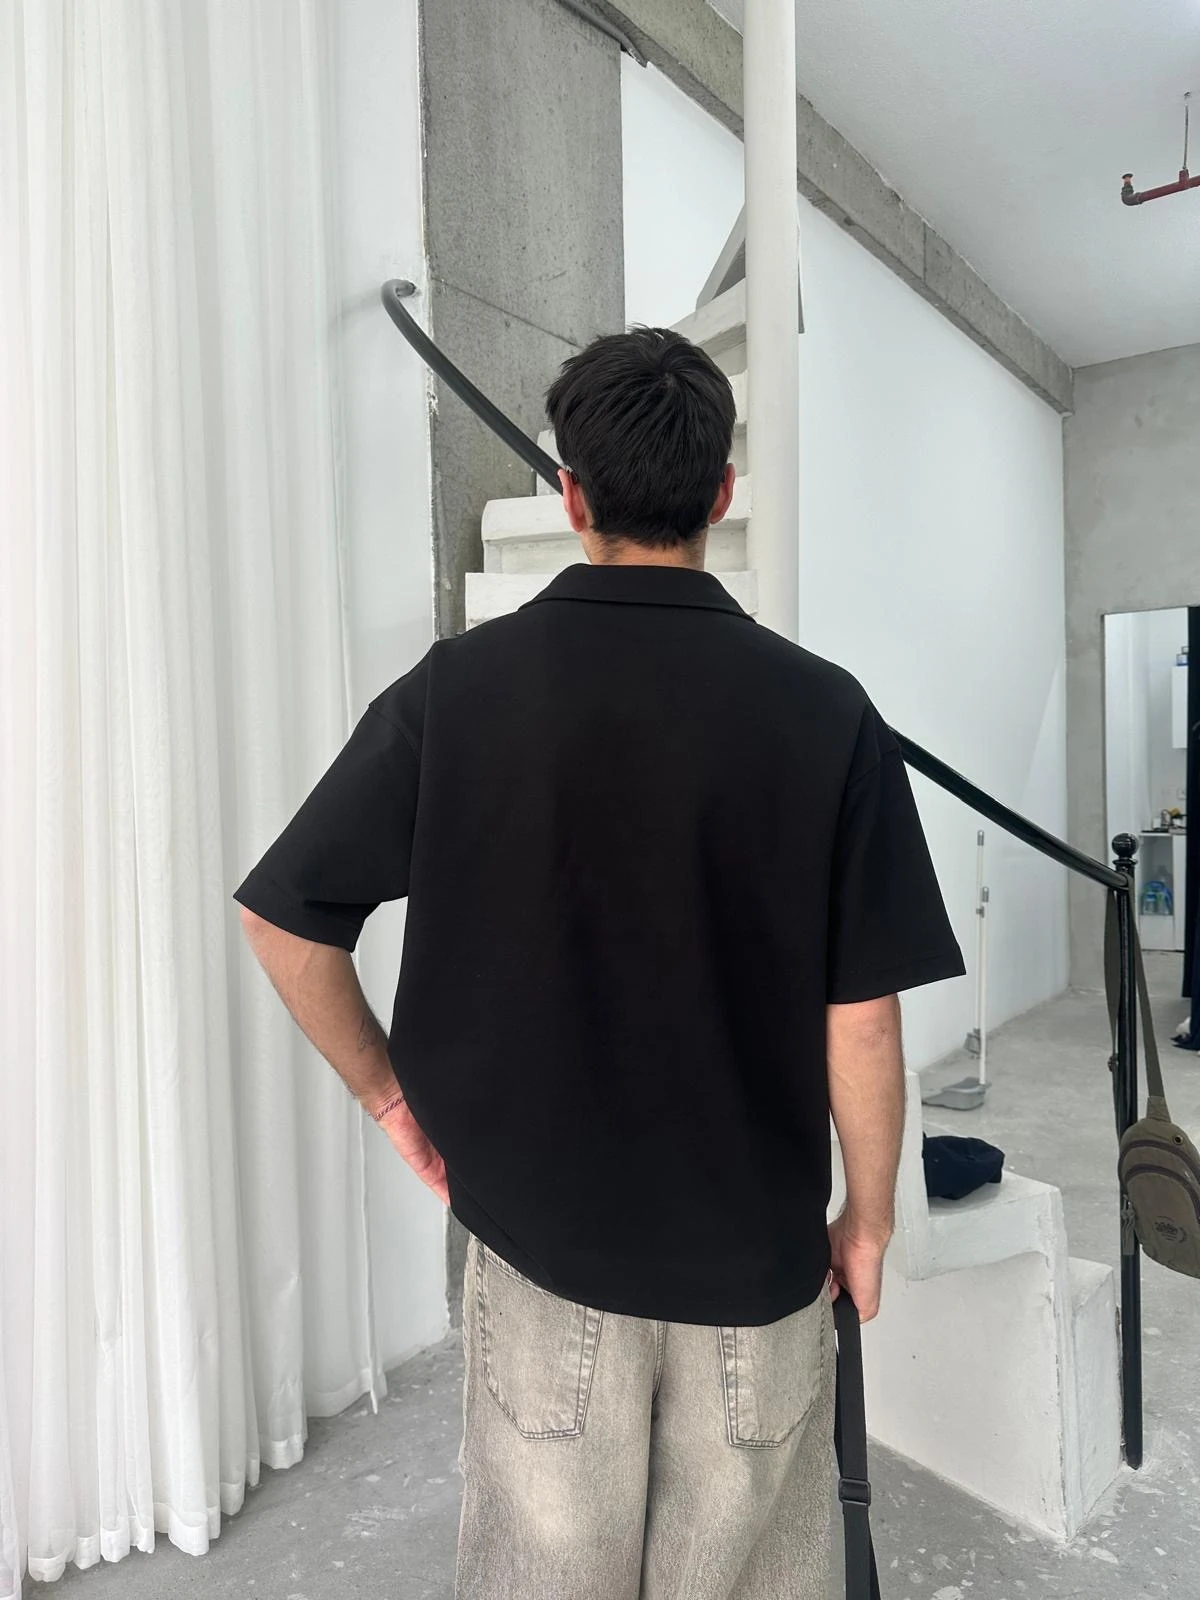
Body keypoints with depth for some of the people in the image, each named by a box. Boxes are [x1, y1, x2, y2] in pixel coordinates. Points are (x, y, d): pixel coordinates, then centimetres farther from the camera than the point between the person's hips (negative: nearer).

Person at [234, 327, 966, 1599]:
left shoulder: (457, 688, -11)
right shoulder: (823, 710, -13)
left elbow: (284, 920, -6)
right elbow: (860, 1022, -11)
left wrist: (388, 1091, 7)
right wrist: (867, 1216, 5)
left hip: (536, 1234, 1)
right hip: (756, 1250, 0)